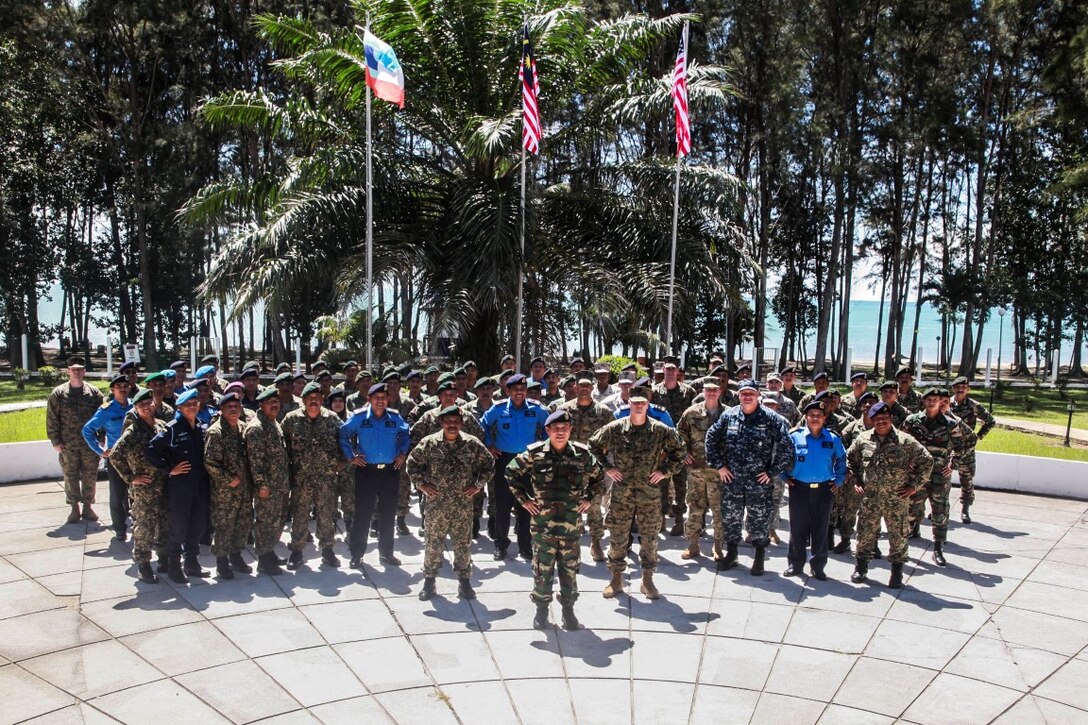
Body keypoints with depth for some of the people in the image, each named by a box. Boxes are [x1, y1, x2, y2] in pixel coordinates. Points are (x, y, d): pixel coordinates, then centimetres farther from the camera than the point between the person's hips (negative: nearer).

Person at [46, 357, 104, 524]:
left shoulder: (94, 392, 3)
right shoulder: (58, 393, 0)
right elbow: (52, 419, 1)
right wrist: (56, 441, -4)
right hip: (68, 445, -1)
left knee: (90, 476, 6)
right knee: (70, 476, 6)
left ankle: (87, 506, 19)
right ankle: (74, 507, 18)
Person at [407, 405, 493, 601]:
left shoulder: (472, 444, -2)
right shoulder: (429, 443, -4)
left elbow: (488, 464, 9)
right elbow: (412, 463, 7)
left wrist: (478, 485, 3)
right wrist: (421, 484, 1)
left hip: (464, 505, 1)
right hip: (436, 504, 0)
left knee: (463, 544, 9)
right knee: (433, 543, 8)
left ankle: (464, 581, 24)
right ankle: (429, 580, 23)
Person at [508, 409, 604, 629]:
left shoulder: (582, 453, -3)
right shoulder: (535, 453, -7)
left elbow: (597, 476, 15)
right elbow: (511, 472, 6)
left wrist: (590, 498, 7)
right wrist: (523, 499, 2)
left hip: (572, 523, 1)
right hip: (543, 523, -1)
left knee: (570, 568, 11)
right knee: (542, 569, 7)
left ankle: (568, 608, 29)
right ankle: (541, 607, 27)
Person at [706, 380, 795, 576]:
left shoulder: (771, 419, -8)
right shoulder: (728, 416, 2)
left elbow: (786, 447, -8)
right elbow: (711, 438, 12)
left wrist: (773, 472, -7)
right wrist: (719, 465, 7)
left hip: (759, 481, -3)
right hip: (732, 480, 3)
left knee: (759, 520, 6)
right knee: (730, 518, 13)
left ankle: (759, 559, 24)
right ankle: (731, 554, 32)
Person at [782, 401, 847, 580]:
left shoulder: (833, 439, 2)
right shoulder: (795, 437, -2)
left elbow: (841, 460, 14)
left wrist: (839, 481, 7)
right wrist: (785, 477, 2)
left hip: (823, 490, 1)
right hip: (799, 489, -1)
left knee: (820, 529, 8)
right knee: (797, 528, 6)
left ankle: (818, 566, 19)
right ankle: (795, 563, 18)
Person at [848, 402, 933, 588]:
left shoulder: (905, 441, -7)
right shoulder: (863, 439, 1)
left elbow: (926, 461, -1)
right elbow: (850, 460, 16)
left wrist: (915, 485, -2)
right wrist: (855, 481, 8)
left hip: (897, 498, -2)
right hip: (870, 498, 2)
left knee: (898, 535, 7)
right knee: (865, 533, 10)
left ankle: (897, 571, 23)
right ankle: (861, 567, 26)